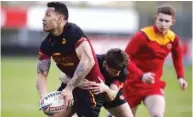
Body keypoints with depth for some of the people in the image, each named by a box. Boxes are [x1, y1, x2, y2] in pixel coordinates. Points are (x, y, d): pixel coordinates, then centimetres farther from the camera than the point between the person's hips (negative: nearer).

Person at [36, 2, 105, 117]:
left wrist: (69, 88, -38)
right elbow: (42, 73, -4)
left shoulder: (74, 33, -24)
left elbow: (88, 61, -36)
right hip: (71, 83, 7)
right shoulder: (47, 44, -3)